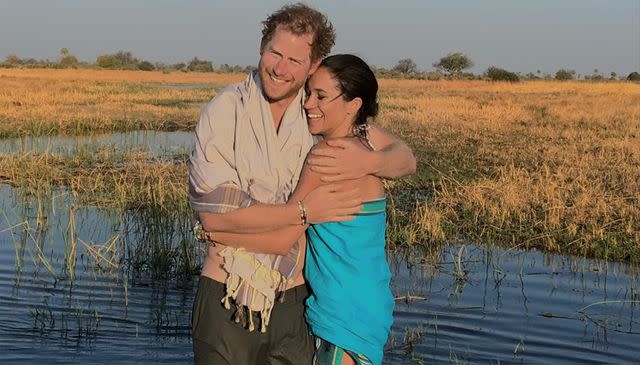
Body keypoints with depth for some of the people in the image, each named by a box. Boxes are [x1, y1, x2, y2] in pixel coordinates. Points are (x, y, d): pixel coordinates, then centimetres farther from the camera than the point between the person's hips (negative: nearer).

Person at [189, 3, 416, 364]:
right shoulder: (225, 110, -10)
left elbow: (405, 158, 1)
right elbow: (213, 212, -19)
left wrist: (369, 161, -21)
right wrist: (304, 210, -20)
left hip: (295, 303, 3)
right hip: (228, 301, -3)